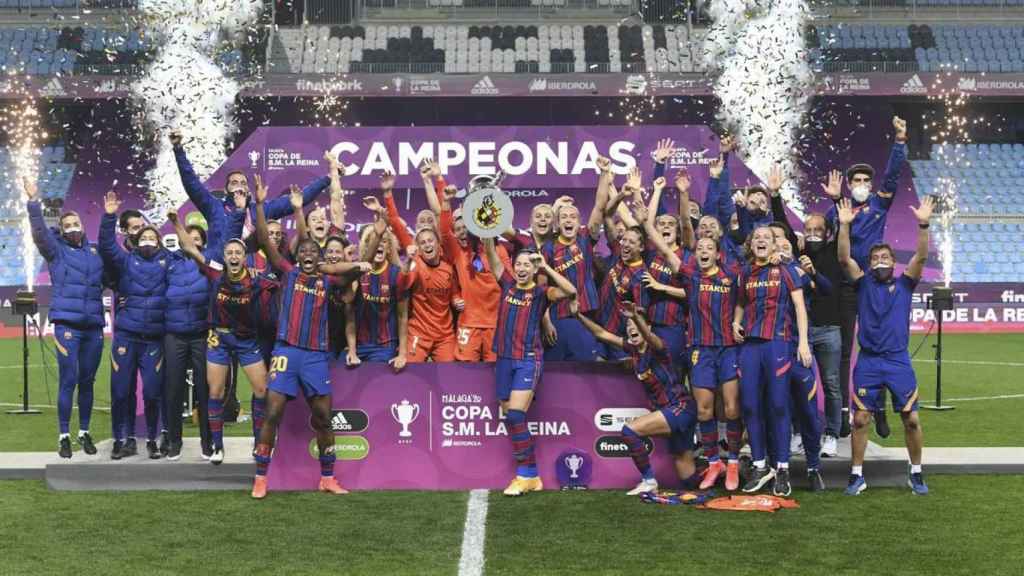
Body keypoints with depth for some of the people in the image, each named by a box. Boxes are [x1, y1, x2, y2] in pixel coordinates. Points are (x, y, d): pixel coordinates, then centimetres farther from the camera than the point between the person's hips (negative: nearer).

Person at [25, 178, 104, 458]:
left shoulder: (95, 252, 14)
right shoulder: (56, 251, 4)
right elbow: (39, 231, -12)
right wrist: (34, 201, -22)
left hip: (94, 326, 3)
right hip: (67, 324, -3)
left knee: (87, 382, 9)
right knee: (68, 381, -6)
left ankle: (84, 433, 19)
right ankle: (64, 436, 2)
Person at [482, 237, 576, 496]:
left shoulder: (541, 292, -1)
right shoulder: (508, 284, 11)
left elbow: (570, 291, -18)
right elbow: (491, 255, 4)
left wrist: (547, 267, -14)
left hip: (529, 360, -5)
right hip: (504, 358, 5)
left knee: (515, 415, -16)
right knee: (512, 419, 6)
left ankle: (527, 474, -7)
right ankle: (530, 476, 13)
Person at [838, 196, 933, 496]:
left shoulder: (904, 284, 7)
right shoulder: (864, 283, 7)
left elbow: (921, 257, -7)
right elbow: (845, 258, -6)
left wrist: (923, 224, -20)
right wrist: (845, 225, -18)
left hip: (898, 361, 0)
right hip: (867, 361, 0)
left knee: (911, 419, 0)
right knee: (860, 419, -1)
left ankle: (916, 474, 15)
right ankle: (857, 475, 9)